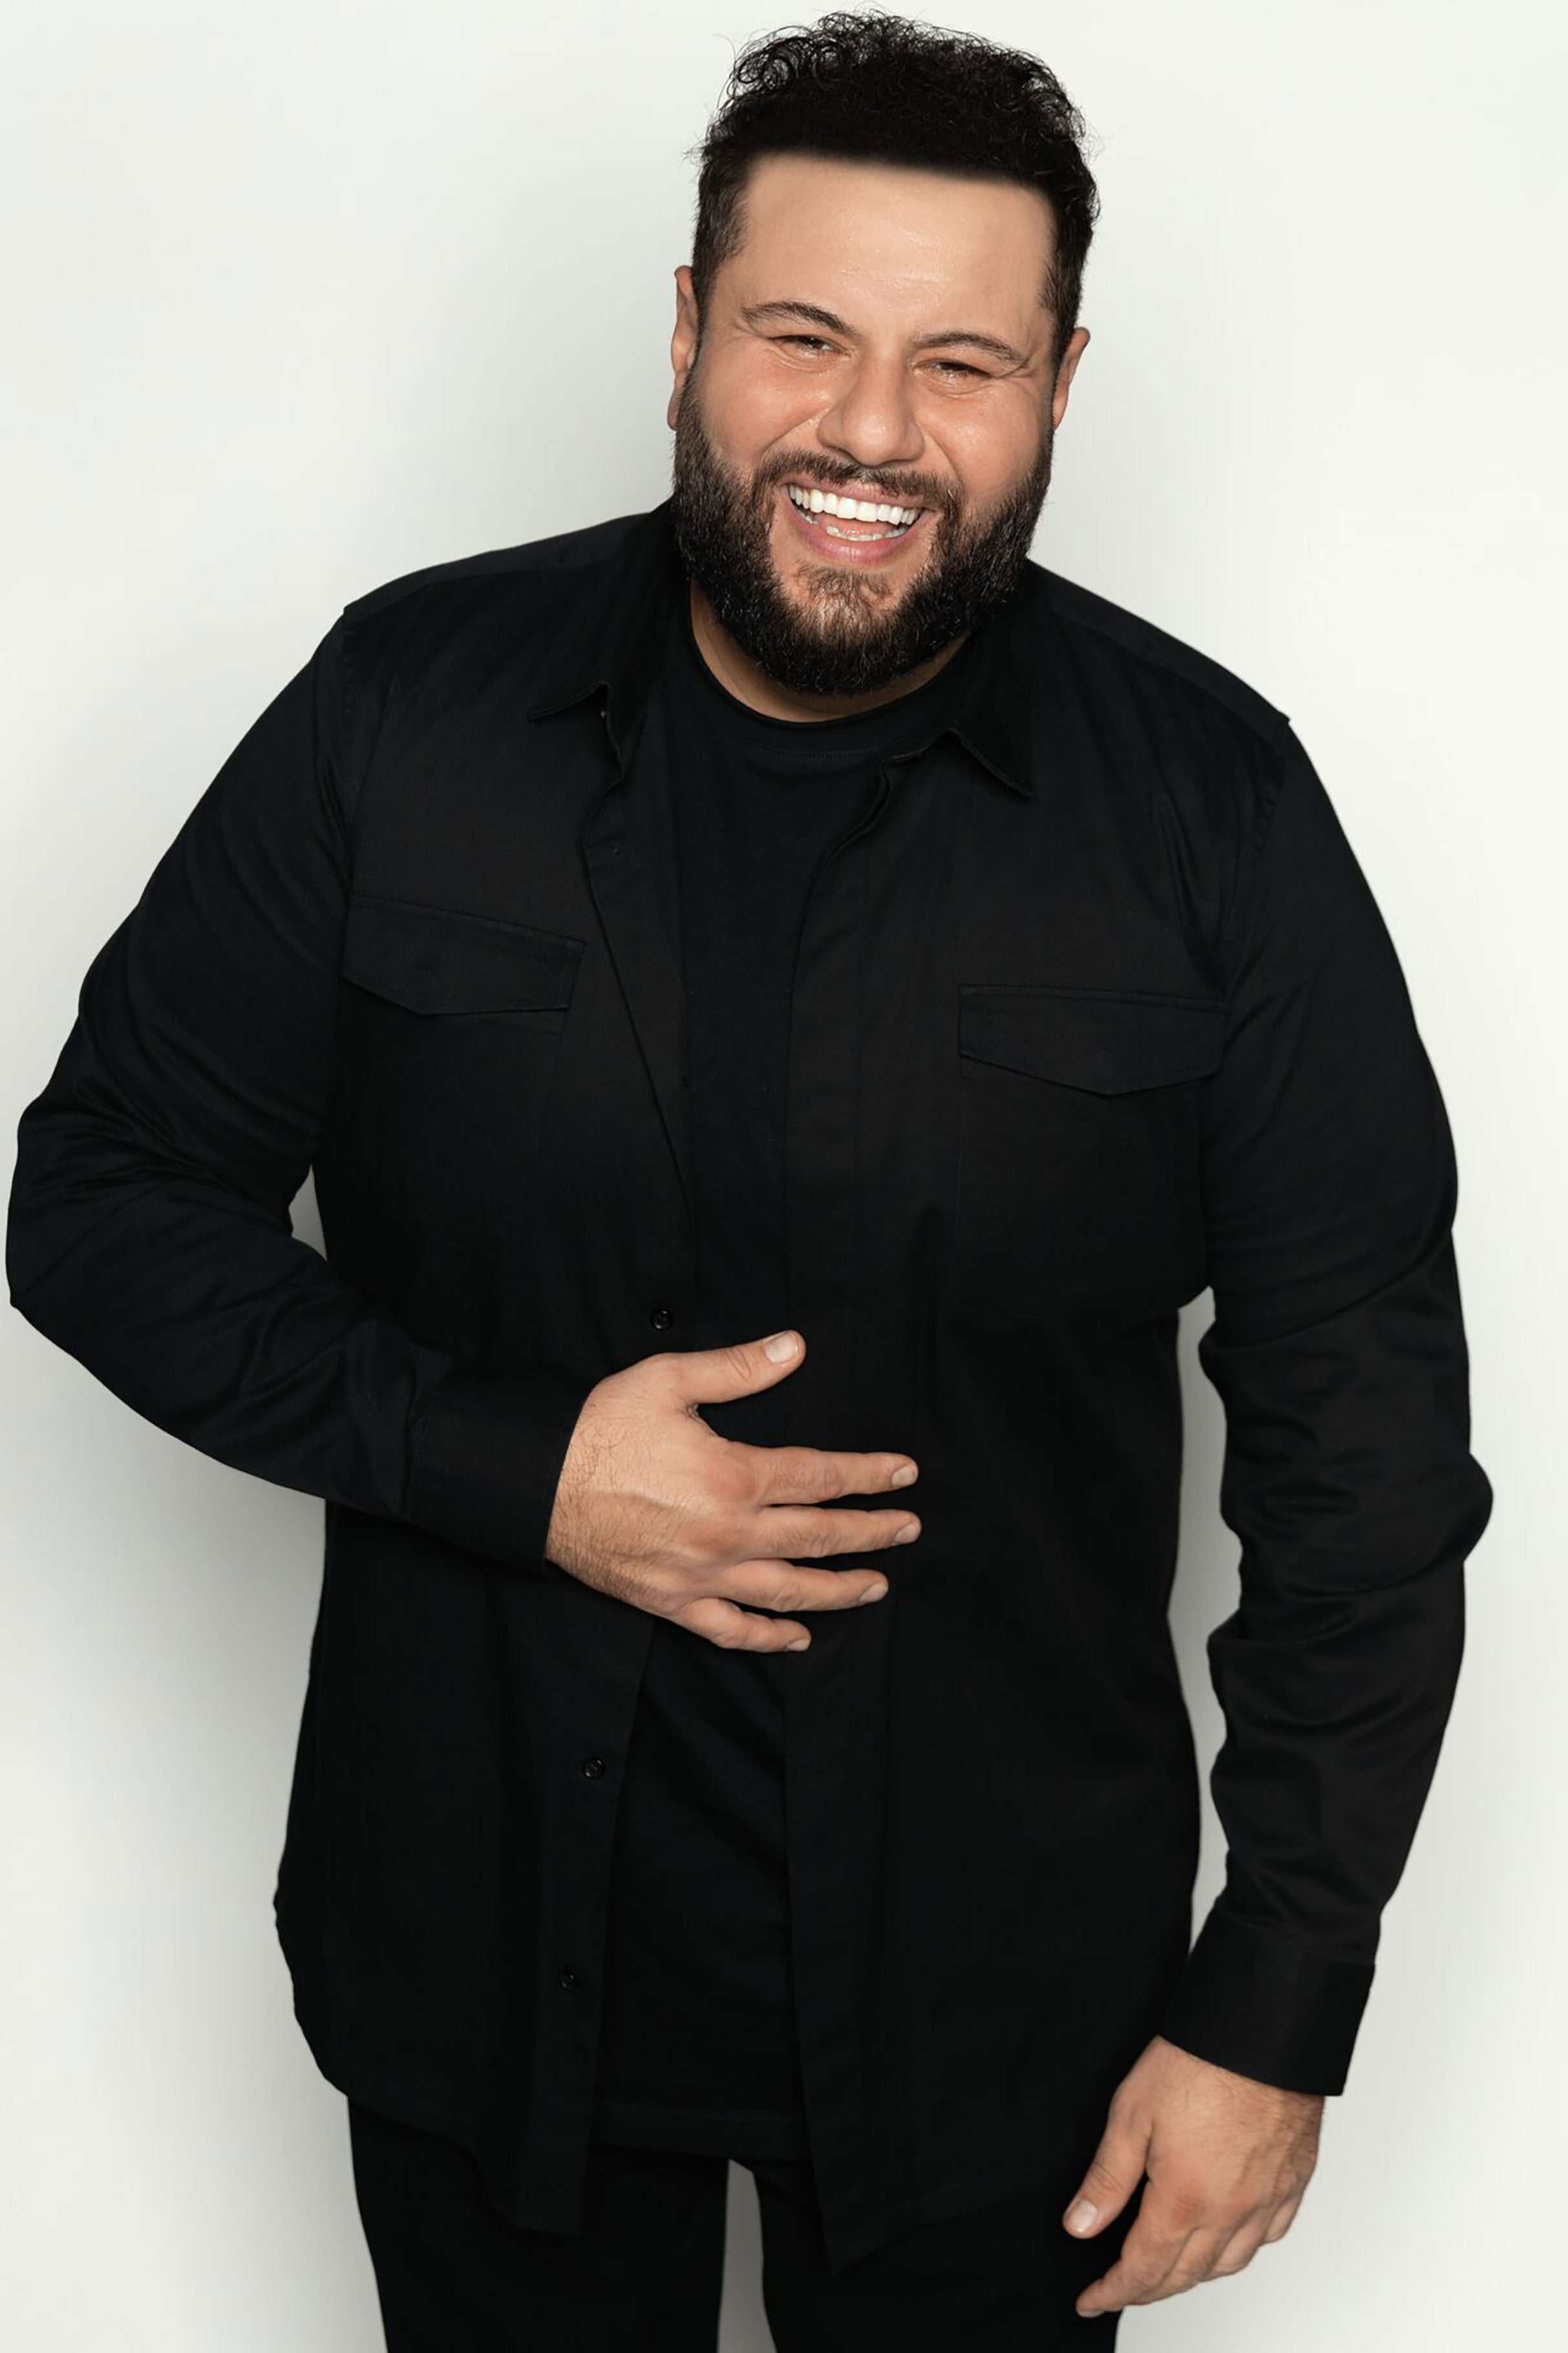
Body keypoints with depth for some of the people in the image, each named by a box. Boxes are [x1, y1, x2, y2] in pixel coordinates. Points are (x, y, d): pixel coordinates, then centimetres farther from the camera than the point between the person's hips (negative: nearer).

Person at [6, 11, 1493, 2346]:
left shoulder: (1206, 802, -10)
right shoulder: (409, 706, -7)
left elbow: (1363, 1416, -7)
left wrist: (1283, 2001, -8)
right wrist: (502, 1460, -17)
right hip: (482, 1958, 1)